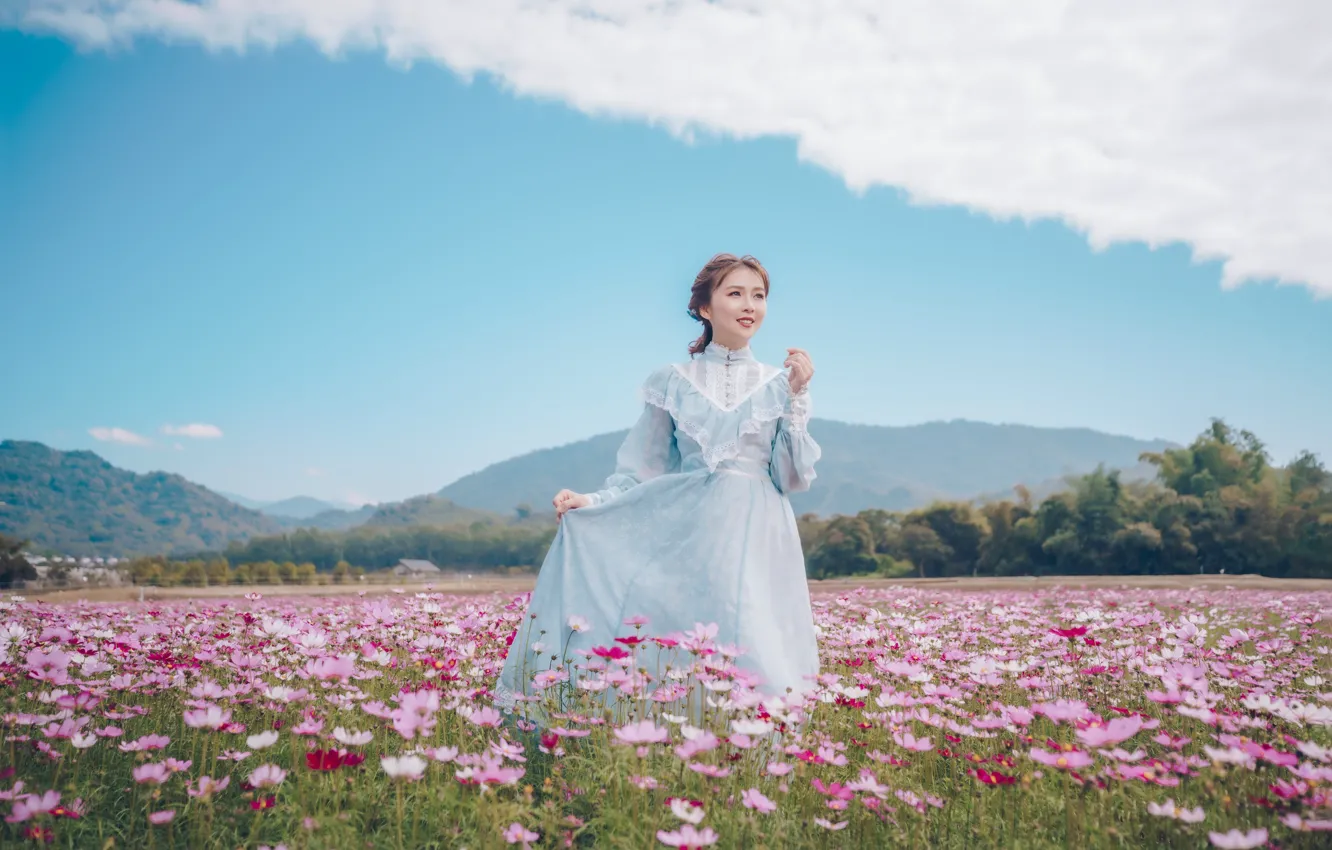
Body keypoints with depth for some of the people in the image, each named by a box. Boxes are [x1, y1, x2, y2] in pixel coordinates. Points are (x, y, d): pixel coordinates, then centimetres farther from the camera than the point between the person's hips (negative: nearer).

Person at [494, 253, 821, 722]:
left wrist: (797, 397, -4)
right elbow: (641, 472, 11)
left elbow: (794, 478, 4)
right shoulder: (672, 381, 7)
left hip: (757, 541, 1)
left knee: (752, 658, -8)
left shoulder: (778, 383, 9)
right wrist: (590, 502, -6)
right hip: (686, 534, 0)